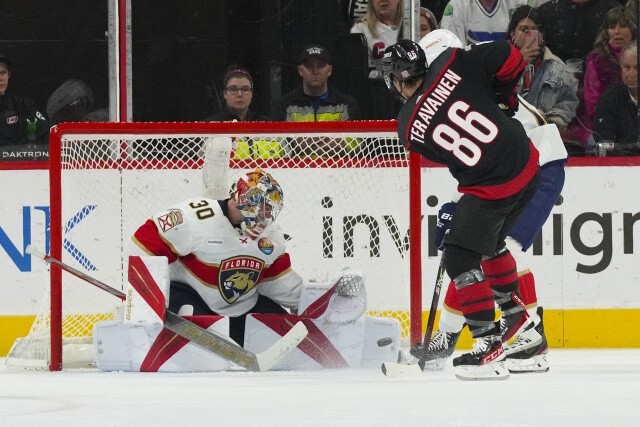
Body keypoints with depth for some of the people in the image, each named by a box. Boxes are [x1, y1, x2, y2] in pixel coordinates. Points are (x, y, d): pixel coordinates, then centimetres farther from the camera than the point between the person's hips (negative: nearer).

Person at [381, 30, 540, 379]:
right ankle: (514, 313, 42)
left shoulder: (409, 129, -4)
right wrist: (503, 95, 13)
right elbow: (509, 58, -4)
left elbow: (445, 155, 8)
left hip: (492, 190, -6)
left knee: (459, 257, 3)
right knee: (489, 242, 28)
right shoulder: (452, 64, -3)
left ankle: (488, 343, -3)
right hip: (526, 165, 6)